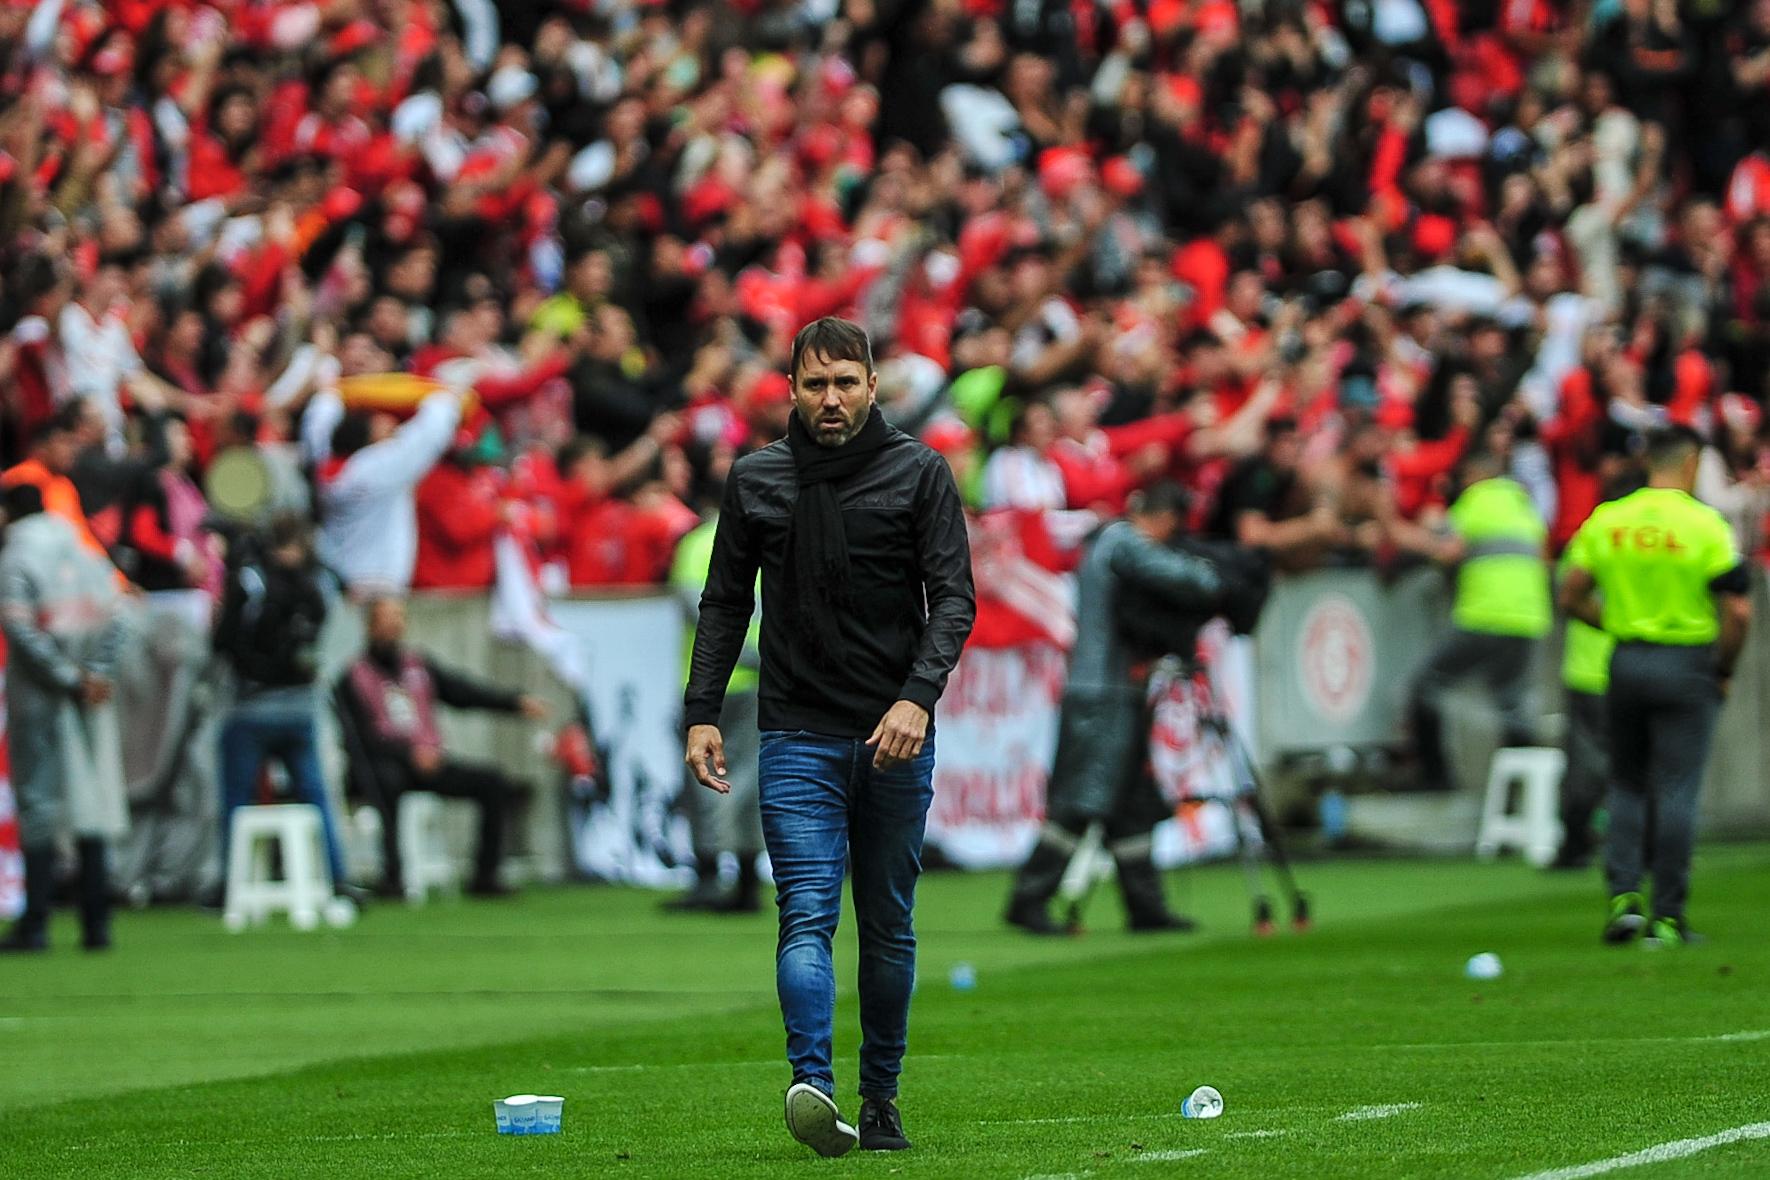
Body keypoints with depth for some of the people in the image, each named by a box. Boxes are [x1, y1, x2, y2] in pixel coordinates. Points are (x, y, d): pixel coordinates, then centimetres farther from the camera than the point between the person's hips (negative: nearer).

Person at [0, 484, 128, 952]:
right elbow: (113, 620, 1)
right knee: (91, 804, 7)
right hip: (91, 704, 4)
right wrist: (97, 675, -7)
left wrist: (71, 679, -13)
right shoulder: (91, 560, 11)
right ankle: (97, 922, 4)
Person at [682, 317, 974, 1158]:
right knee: (807, 914, -15)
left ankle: (881, 1097, 16)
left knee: (888, 925, 7)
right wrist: (702, 712, 2)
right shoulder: (755, 481, 7)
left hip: (895, 740, 0)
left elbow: (953, 596, -4)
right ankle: (812, 1083, -30)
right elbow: (726, 603, 13)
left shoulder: (919, 473, 1)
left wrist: (918, 696, -19)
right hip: (797, 736, 0)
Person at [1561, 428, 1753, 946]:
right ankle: (1667, 917, 1)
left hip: (1625, 663, 4)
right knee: (1676, 792, 0)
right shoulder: (1705, 525, -10)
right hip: (1686, 665, -3)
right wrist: (1723, 671, 0)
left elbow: (1572, 596, 5)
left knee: (1628, 786, 15)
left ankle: (1624, 895, 1)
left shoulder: (1605, 520, 2)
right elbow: (1738, 610, -14)